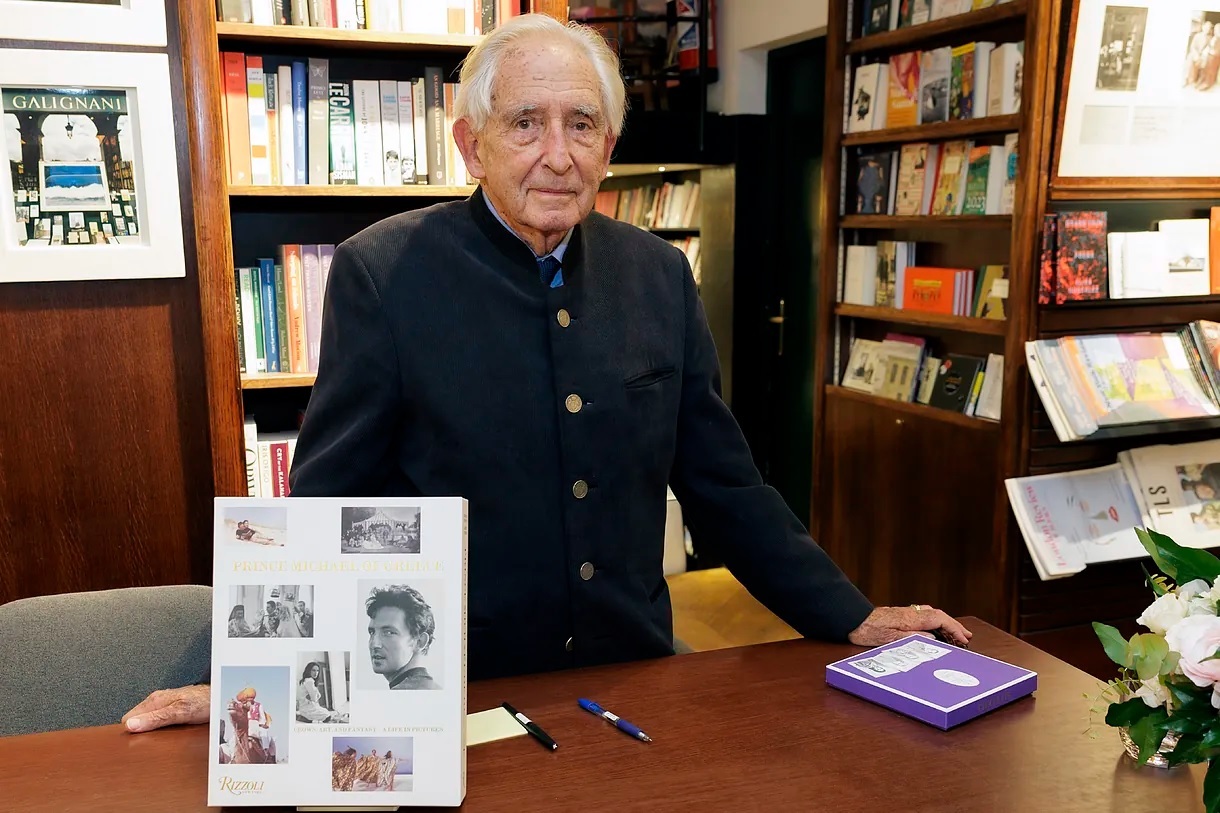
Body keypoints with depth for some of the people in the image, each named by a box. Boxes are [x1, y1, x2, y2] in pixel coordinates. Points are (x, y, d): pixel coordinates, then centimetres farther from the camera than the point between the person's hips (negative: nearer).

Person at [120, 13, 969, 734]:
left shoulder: (660, 274, 0)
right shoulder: (381, 274, -12)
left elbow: (723, 483, 5)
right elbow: (330, 503, -8)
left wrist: (852, 617, 4)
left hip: (634, 673, 4)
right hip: (452, 695, -3)